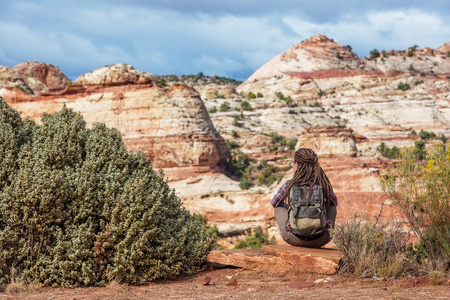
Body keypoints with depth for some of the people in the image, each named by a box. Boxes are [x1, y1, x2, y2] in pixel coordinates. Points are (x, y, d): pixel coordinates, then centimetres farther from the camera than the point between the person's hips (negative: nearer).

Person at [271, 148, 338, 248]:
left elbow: (274, 203, 14)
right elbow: (334, 202, 18)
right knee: (332, 208, 31)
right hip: (319, 240, 0)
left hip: (294, 238, 0)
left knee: (279, 209, 29)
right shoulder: (324, 185, -5)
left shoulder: (289, 185, -8)